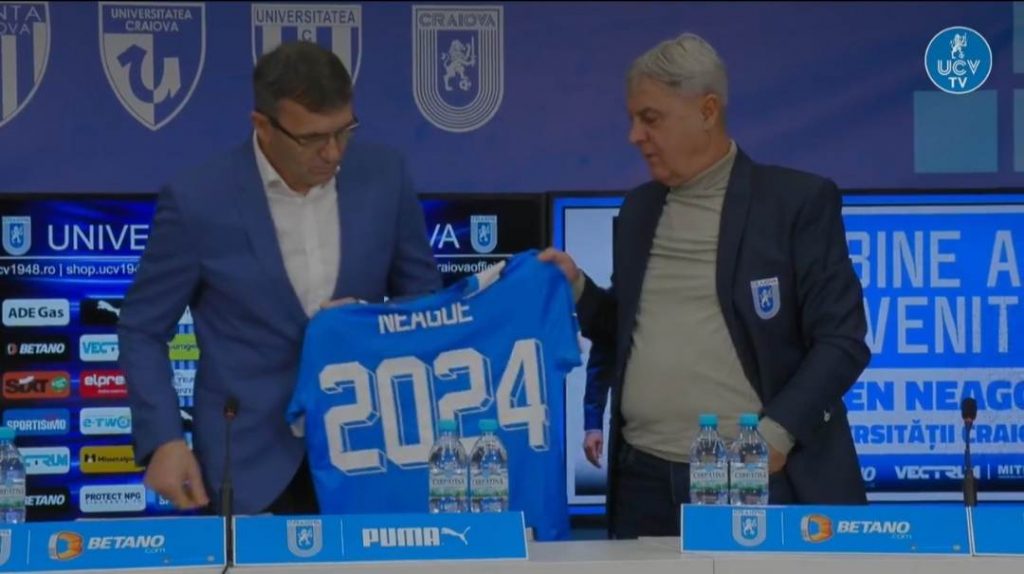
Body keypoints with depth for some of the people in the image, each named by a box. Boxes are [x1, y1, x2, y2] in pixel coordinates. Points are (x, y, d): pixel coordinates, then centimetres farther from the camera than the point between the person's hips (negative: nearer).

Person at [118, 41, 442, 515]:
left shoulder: (383, 175, -2)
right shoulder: (197, 202, -11)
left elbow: (423, 294, 11)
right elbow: (142, 331, -2)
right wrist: (163, 440, -13)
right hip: (250, 462, -2)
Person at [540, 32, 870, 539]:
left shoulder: (798, 200, -3)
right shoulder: (638, 209, 14)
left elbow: (841, 340, -6)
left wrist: (775, 434, -18)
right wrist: (577, 289, 4)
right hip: (646, 482, 5)